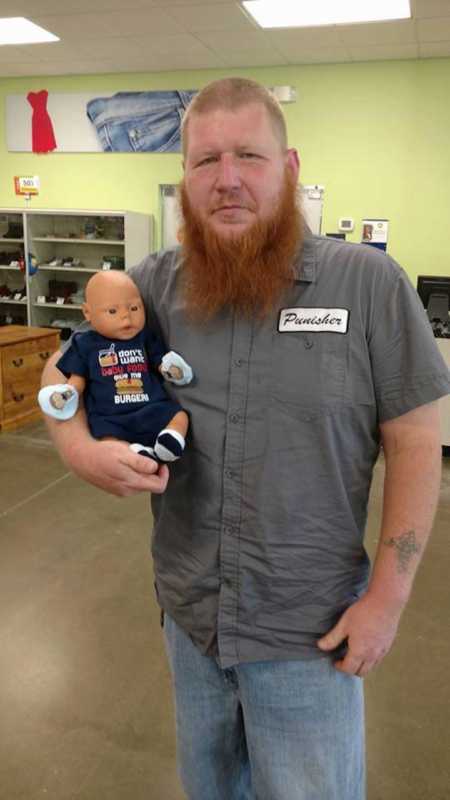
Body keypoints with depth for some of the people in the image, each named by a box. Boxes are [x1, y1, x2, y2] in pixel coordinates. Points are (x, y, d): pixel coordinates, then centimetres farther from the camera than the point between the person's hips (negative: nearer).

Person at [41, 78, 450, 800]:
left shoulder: (370, 283, -13)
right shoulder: (155, 284, -4)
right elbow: (66, 368, 7)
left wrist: (388, 596, -11)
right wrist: (80, 448, -14)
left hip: (309, 629, -3)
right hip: (188, 610, 4)